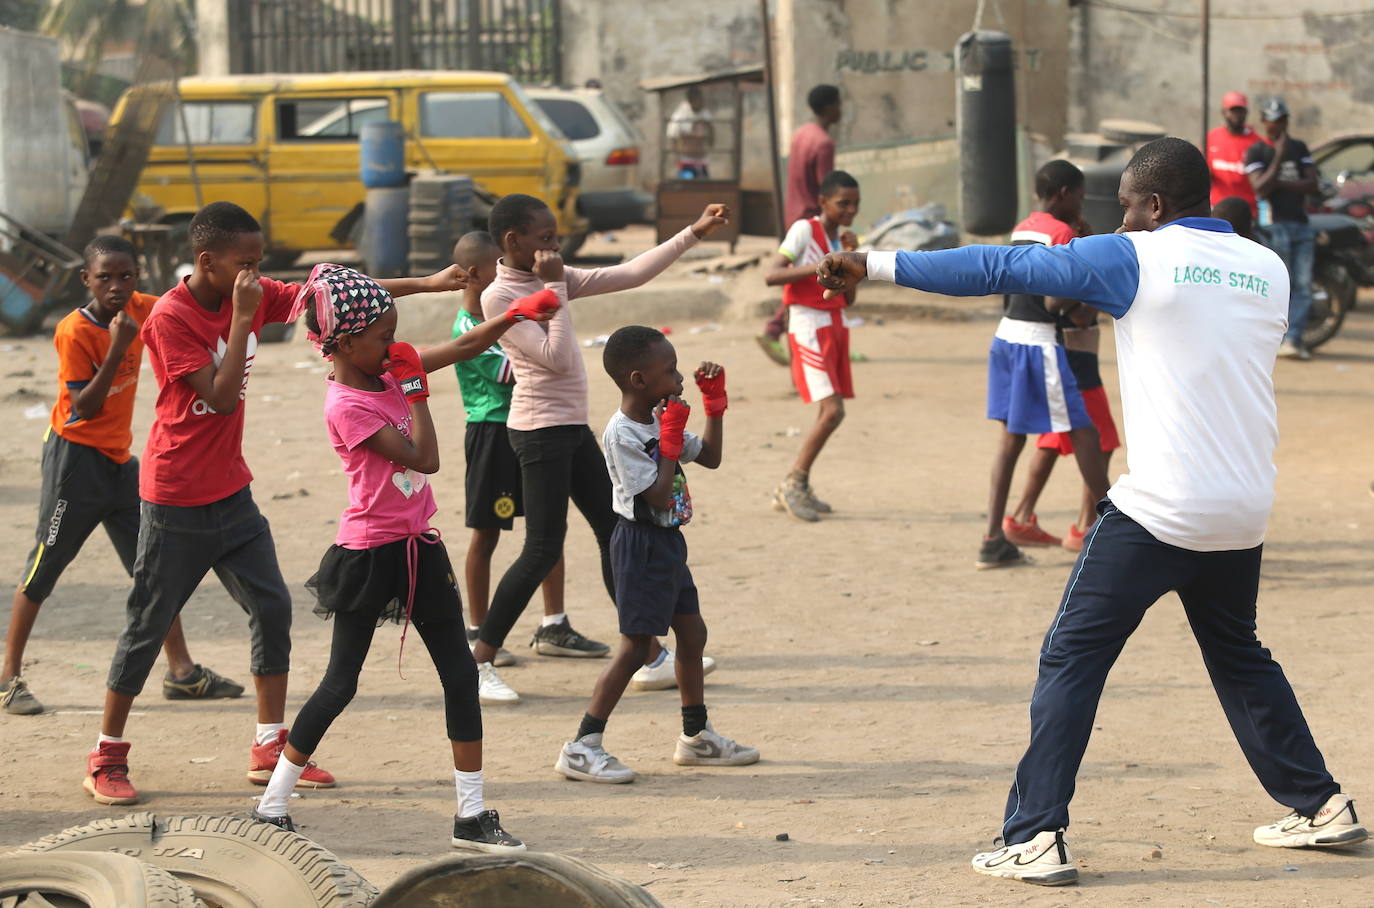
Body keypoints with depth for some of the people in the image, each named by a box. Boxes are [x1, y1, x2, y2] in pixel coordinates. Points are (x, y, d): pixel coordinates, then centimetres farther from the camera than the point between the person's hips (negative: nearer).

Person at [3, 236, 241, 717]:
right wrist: (117, 348, -31)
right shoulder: (74, 332, -19)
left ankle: (181, 671, 13)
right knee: (44, 567, -2)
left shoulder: (138, 310, 0)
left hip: (119, 458, 7)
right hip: (75, 456, -7)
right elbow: (85, 407, -23)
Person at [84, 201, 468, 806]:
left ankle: (270, 749, 11)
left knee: (272, 607, 3)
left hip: (230, 491, 7)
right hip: (176, 498, -7)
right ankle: (106, 761, 9)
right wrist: (242, 318, -24)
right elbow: (221, 398, -24)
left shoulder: (252, 298, 1)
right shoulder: (170, 318, -19)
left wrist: (428, 284, 1)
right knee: (149, 624, -1)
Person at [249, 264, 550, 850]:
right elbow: (423, 457, -23)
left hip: (417, 547, 8)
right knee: (340, 683, -1)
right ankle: (271, 806, 11)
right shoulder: (346, 406, -20)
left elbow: (462, 349, 14)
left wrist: (515, 316, 3)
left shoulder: (388, 371, 5)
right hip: (368, 554, -8)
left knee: (461, 674, 4)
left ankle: (472, 816, 8)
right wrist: (414, 388, -16)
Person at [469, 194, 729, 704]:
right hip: (539, 430, -9)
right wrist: (554, 289, -15)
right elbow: (555, 357, -20)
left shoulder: (552, 279, 11)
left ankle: (650, 656, 17)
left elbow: (629, 276, 12)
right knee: (543, 550, -10)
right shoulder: (499, 297, -14)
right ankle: (479, 663, -3)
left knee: (616, 532, 10)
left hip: (573, 428, 9)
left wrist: (692, 235, 9)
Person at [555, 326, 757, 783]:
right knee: (636, 646, -9)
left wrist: (715, 403, 8)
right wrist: (672, 441, -19)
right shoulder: (622, 435, -22)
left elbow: (710, 457, 16)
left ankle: (696, 736, 32)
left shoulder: (660, 419, 6)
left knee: (692, 632, 17)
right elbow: (657, 495, -25)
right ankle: (582, 748, -7)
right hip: (641, 543, -9)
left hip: (668, 540, 9)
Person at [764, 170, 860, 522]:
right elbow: (771, 276, -21)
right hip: (809, 329, -8)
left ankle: (793, 490, 17)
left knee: (831, 414, 7)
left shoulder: (840, 238, 12)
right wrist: (817, 267, -32)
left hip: (835, 327, 8)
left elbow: (848, 299, 12)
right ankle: (793, 484, -5)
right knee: (832, 411, -16)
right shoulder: (804, 230, -10)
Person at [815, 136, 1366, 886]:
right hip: (1246, 514, 6)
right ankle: (1321, 805, 28)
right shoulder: (1268, 271, 10)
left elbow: (999, 268, -3)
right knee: (1237, 656, 25)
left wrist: (877, 266, 1)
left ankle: (1036, 838, -7)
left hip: (1159, 509, -6)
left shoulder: (1136, 260, -5)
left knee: (1072, 660, 0)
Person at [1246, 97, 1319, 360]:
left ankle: (1293, 339, -6)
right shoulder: (1256, 152, 1)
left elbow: (1312, 184, 8)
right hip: (1275, 224, -5)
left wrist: (1281, 184, -5)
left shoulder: (1299, 148, 17)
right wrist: (1278, 158, -16)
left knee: (1303, 286, -4)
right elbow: (1261, 189, -11)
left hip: (1301, 223, 5)